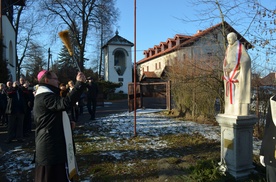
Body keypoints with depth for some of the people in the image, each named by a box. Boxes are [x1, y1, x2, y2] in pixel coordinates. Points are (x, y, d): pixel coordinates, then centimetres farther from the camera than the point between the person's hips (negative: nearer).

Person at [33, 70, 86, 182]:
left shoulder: (43, 96, 18)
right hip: (51, 146, -11)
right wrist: (80, 83, -36)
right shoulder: (45, 96, -17)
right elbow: (65, 103, -37)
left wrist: (67, 125, 10)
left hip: (49, 145, 11)